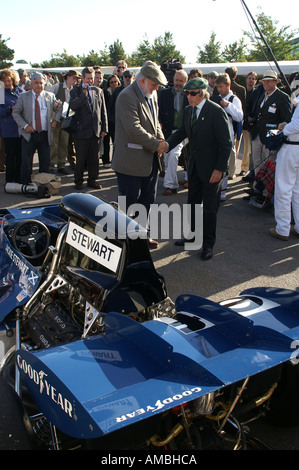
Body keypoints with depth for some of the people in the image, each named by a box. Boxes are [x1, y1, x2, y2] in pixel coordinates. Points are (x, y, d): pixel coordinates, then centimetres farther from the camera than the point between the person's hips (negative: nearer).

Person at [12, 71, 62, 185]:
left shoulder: (50, 96, 6)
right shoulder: (23, 96, 2)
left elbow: (59, 109, 22)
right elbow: (15, 113, 4)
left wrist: (55, 120, 6)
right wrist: (25, 125, -9)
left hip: (45, 135, 2)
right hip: (29, 134, -2)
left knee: (45, 162, 7)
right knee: (26, 163, -1)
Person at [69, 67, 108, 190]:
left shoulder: (98, 91, 12)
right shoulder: (75, 91, 1)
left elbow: (103, 111, 13)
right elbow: (72, 106, -17)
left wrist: (104, 128, 7)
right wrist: (84, 94, -20)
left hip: (95, 130, 3)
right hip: (81, 130, -3)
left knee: (94, 157, 8)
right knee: (81, 158, 3)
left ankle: (92, 180, 20)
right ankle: (78, 181, 15)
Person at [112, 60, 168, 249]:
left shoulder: (152, 95, 11)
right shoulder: (127, 97, -17)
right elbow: (134, 129, -25)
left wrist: (162, 141, 0)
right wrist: (157, 144, -18)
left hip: (150, 159, 9)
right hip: (132, 161, -9)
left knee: (148, 199, 17)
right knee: (129, 202, 2)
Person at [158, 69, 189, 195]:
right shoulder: (164, 93, 7)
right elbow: (158, 112, 7)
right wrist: (159, 123, -9)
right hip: (167, 132, 3)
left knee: (173, 156, -19)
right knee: (167, 159, 8)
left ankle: (169, 185, -10)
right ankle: (173, 185, 23)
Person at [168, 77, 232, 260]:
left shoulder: (216, 112, -17)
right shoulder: (188, 110, 5)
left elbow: (226, 143, -16)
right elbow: (182, 132, 14)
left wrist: (219, 168, -19)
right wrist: (166, 145, -5)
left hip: (211, 168, -7)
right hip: (194, 166, 7)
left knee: (209, 207, 3)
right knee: (193, 202, 18)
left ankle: (208, 244, 17)